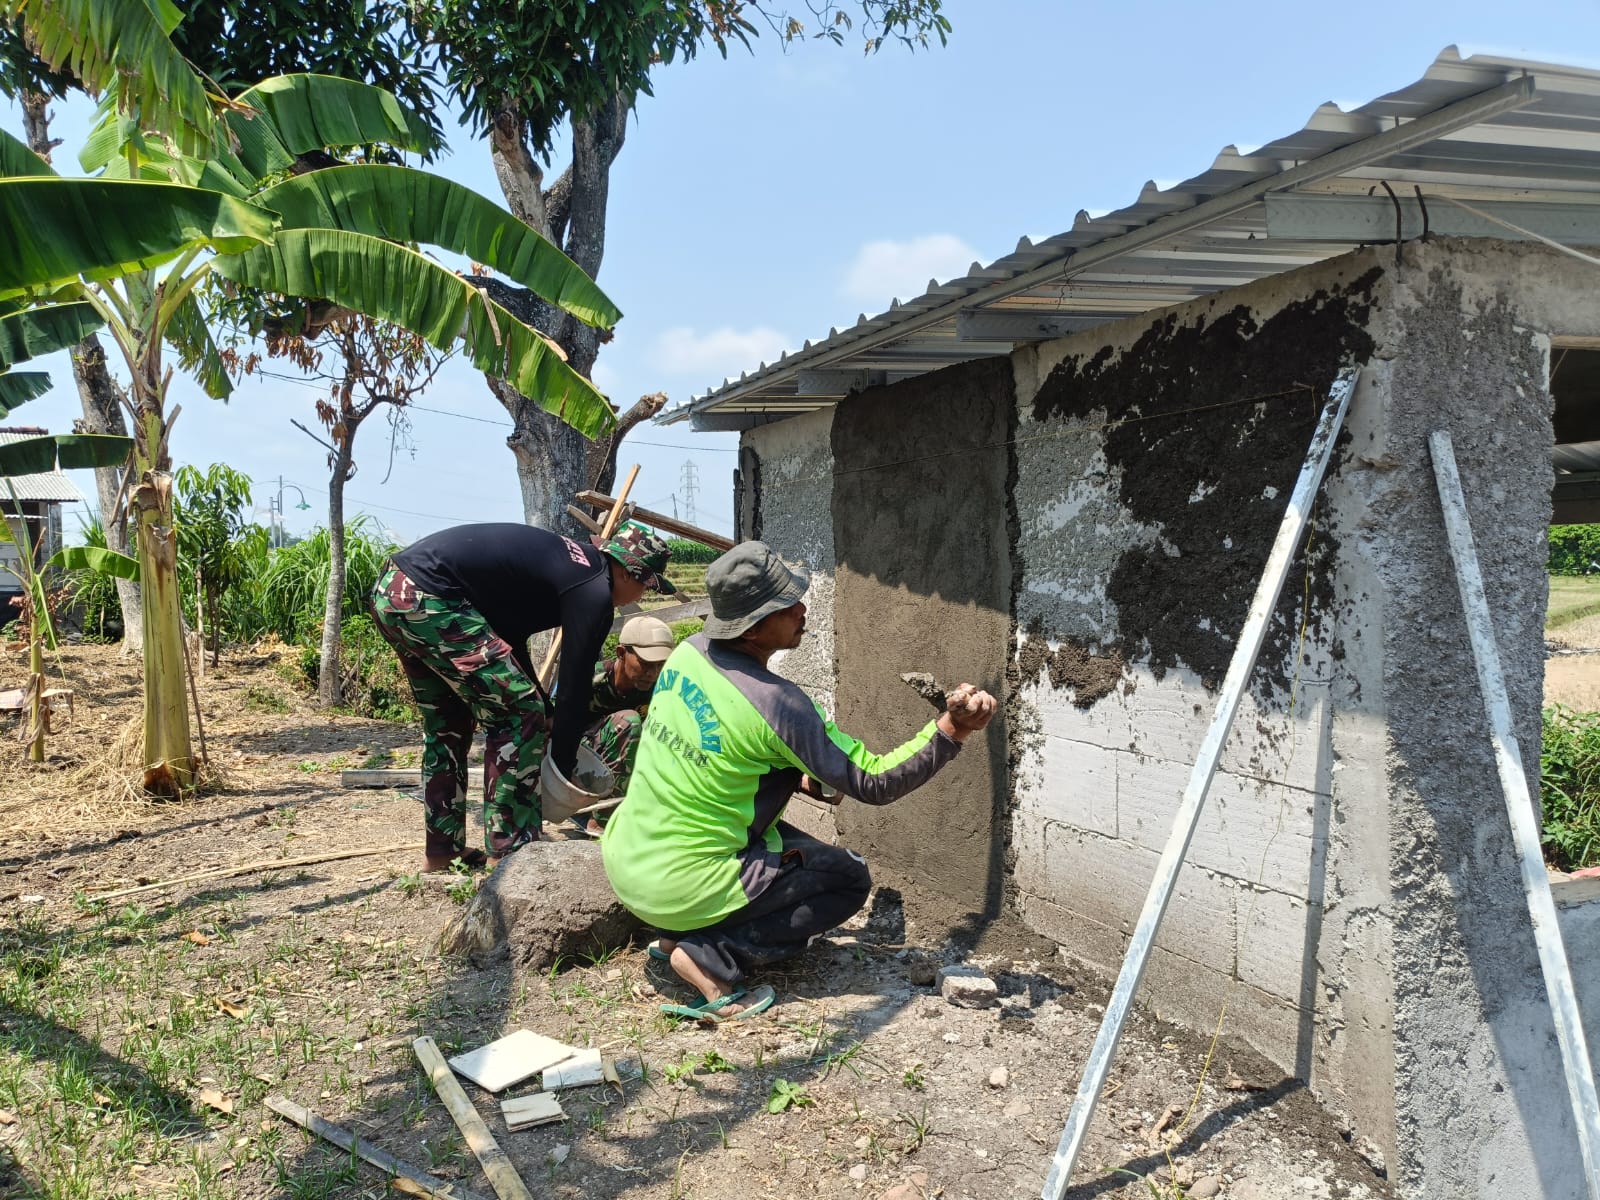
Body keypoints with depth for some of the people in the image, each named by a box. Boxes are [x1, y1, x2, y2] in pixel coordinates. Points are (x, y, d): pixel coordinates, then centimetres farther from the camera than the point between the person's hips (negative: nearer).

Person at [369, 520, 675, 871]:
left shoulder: (566, 562, 22)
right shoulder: (594, 591, -5)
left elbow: (511, 643, 29)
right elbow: (575, 687, -3)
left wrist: (544, 715, 32)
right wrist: (561, 767, 8)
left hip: (387, 590, 10)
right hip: (428, 598, -10)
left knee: (449, 721, 22)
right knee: (518, 712, -1)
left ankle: (442, 850, 28)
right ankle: (508, 854, 5)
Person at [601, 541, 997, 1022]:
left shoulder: (688, 652, -3)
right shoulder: (777, 704, -24)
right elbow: (874, 783, -17)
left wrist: (799, 777, 7)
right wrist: (951, 729, -22)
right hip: (678, 889, -7)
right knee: (850, 878, 6)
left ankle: (684, 934, 14)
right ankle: (710, 954, -5)